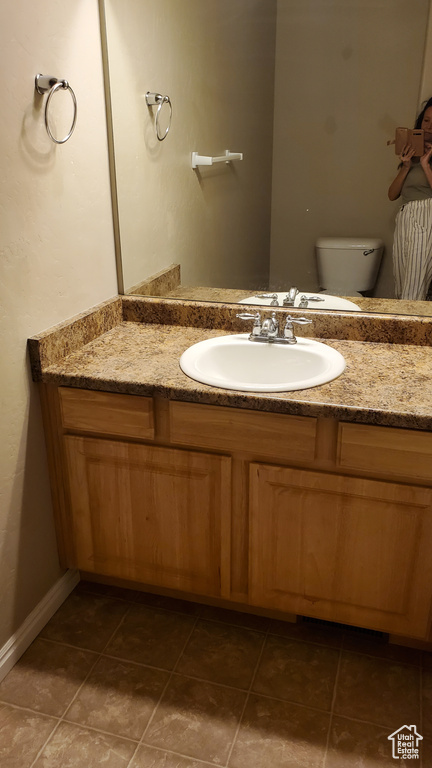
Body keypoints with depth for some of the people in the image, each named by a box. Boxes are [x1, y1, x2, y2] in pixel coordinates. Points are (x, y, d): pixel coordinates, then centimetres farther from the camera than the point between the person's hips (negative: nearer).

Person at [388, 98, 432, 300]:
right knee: (400, 289, 4)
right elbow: (392, 194, 13)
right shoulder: (412, 155, 21)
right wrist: (405, 167, 0)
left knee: (413, 293, -13)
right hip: (404, 220, 6)